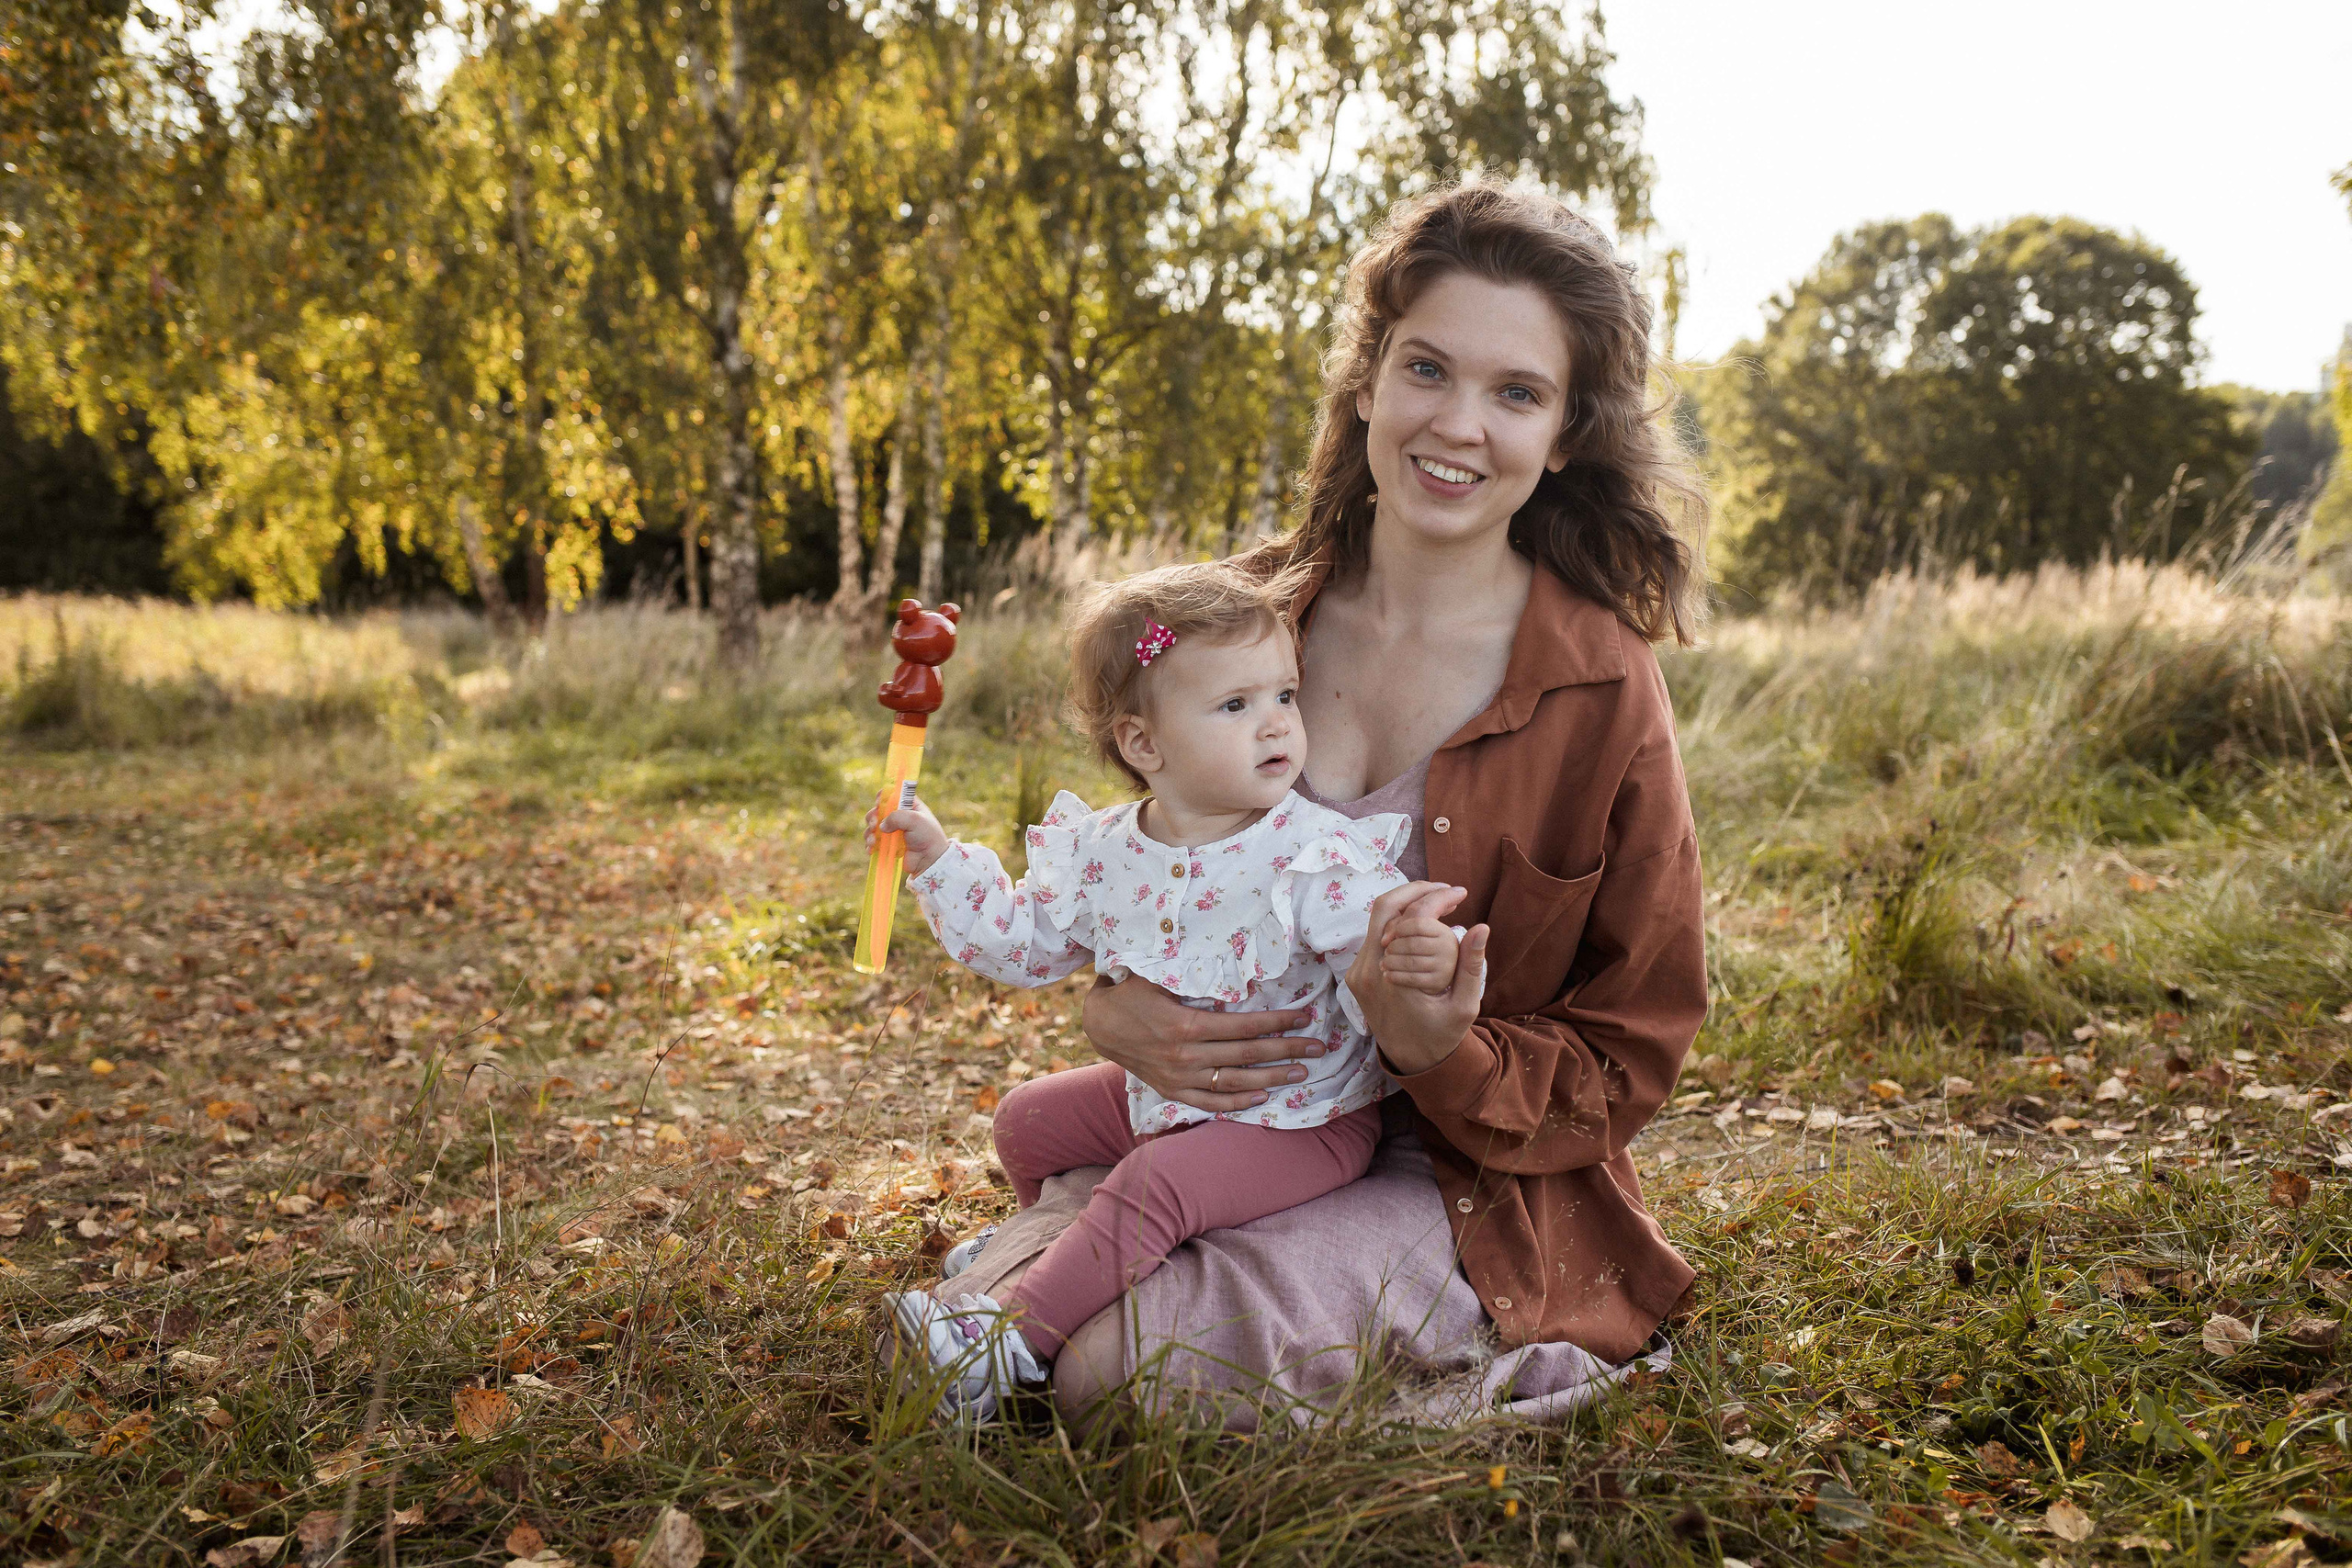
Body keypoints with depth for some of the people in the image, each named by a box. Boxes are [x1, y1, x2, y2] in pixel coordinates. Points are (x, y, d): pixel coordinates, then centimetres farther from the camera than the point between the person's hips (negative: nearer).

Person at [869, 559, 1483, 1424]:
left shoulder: (1320, 855, -23)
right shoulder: (1106, 852, -6)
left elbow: (1381, 959, -28)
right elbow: (1023, 939, 9)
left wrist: (1423, 967, -52)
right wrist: (939, 860, 1)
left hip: (1302, 1117, -7)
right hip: (1162, 1094, 7)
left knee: (1153, 1183, -27)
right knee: (1027, 1119, 15)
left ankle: (1012, 1339, -19)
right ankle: (1069, 1250, 39)